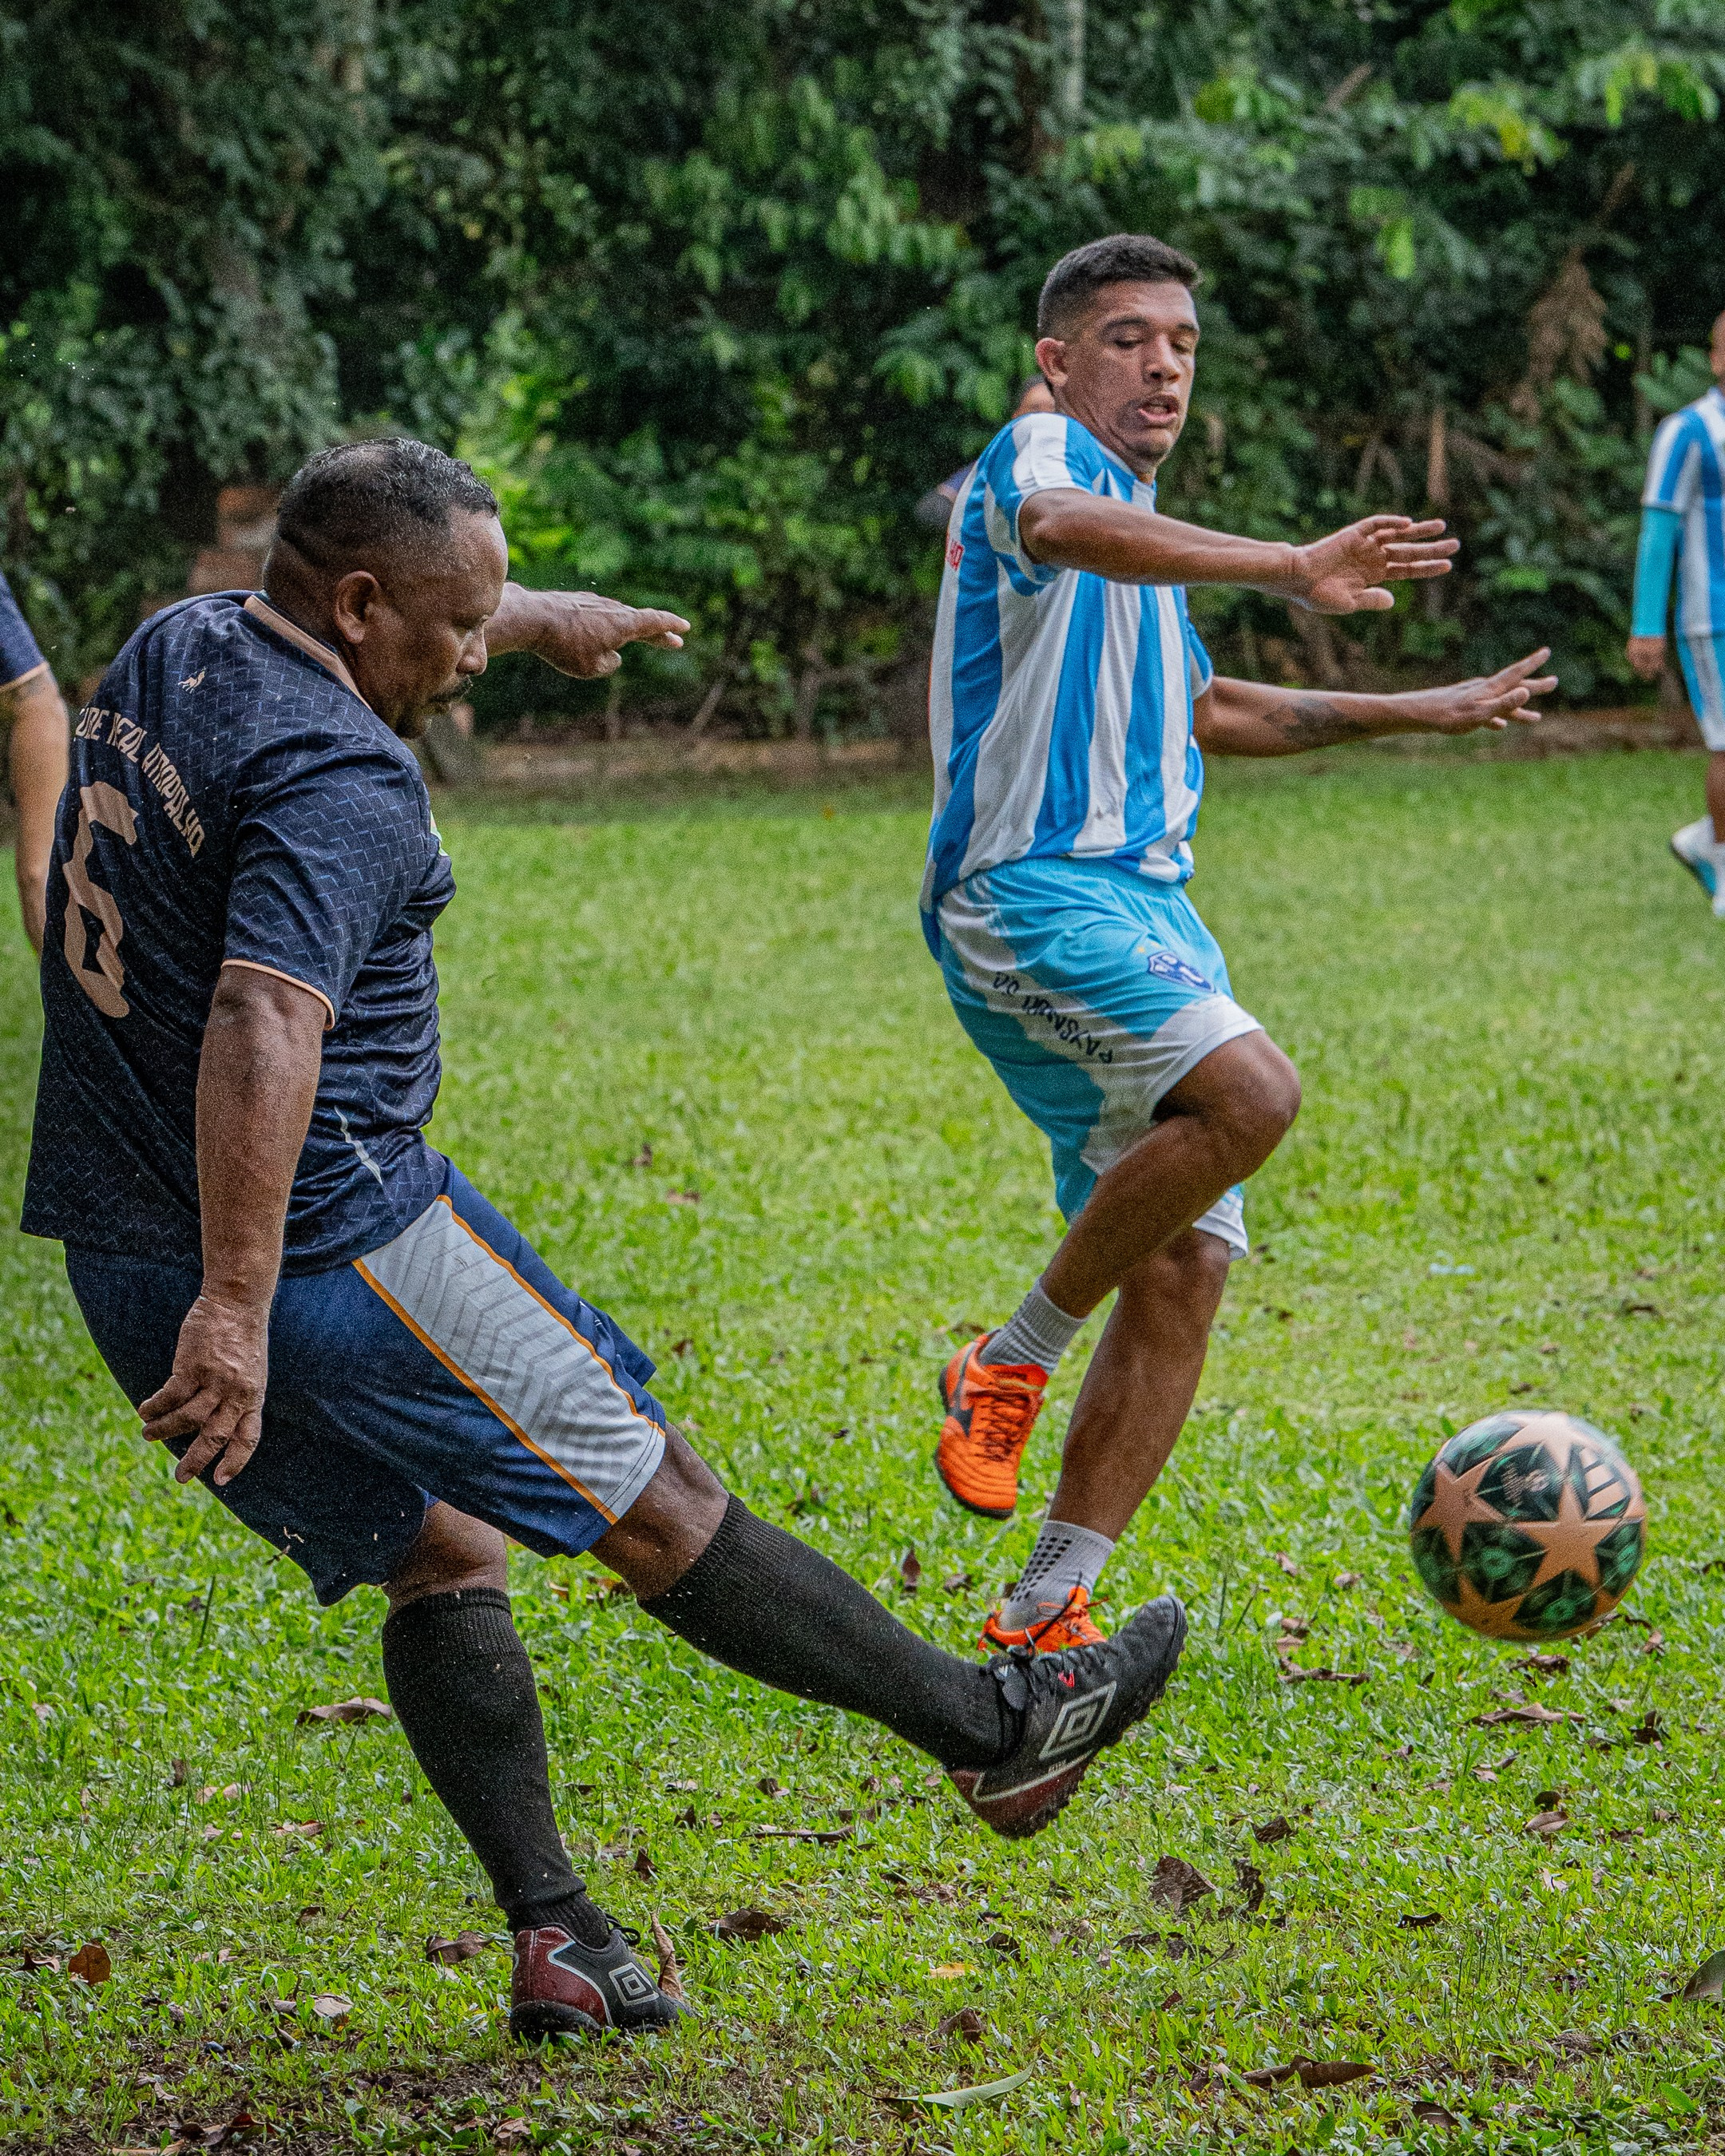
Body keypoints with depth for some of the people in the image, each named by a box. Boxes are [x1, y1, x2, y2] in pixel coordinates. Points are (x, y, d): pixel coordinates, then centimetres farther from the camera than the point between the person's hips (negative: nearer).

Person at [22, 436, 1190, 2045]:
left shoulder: (179, 647, 9)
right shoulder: (340, 781, -20)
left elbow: (344, 639, 33)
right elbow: (262, 1029, -34)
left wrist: (538, 621, 46)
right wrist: (238, 1309, -38)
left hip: (117, 1250, 9)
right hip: (328, 1237, -9)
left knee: (438, 1553, 17)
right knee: (652, 1500, 2)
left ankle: (551, 1937, 9)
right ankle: (997, 1729, 13)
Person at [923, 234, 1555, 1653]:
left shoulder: (1137, 532, 25)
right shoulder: (1043, 456, -5)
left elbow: (1211, 713, 40)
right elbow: (1057, 527, -32)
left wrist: (1422, 713, 42)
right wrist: (1290, 568, -43)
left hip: (1145, 902, 9)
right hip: (1032, 889, -9)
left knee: (1185, 1269, 2)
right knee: (1248, 1092, -31)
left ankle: (1044, 1613, 7)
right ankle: (1013, 1364, -14)